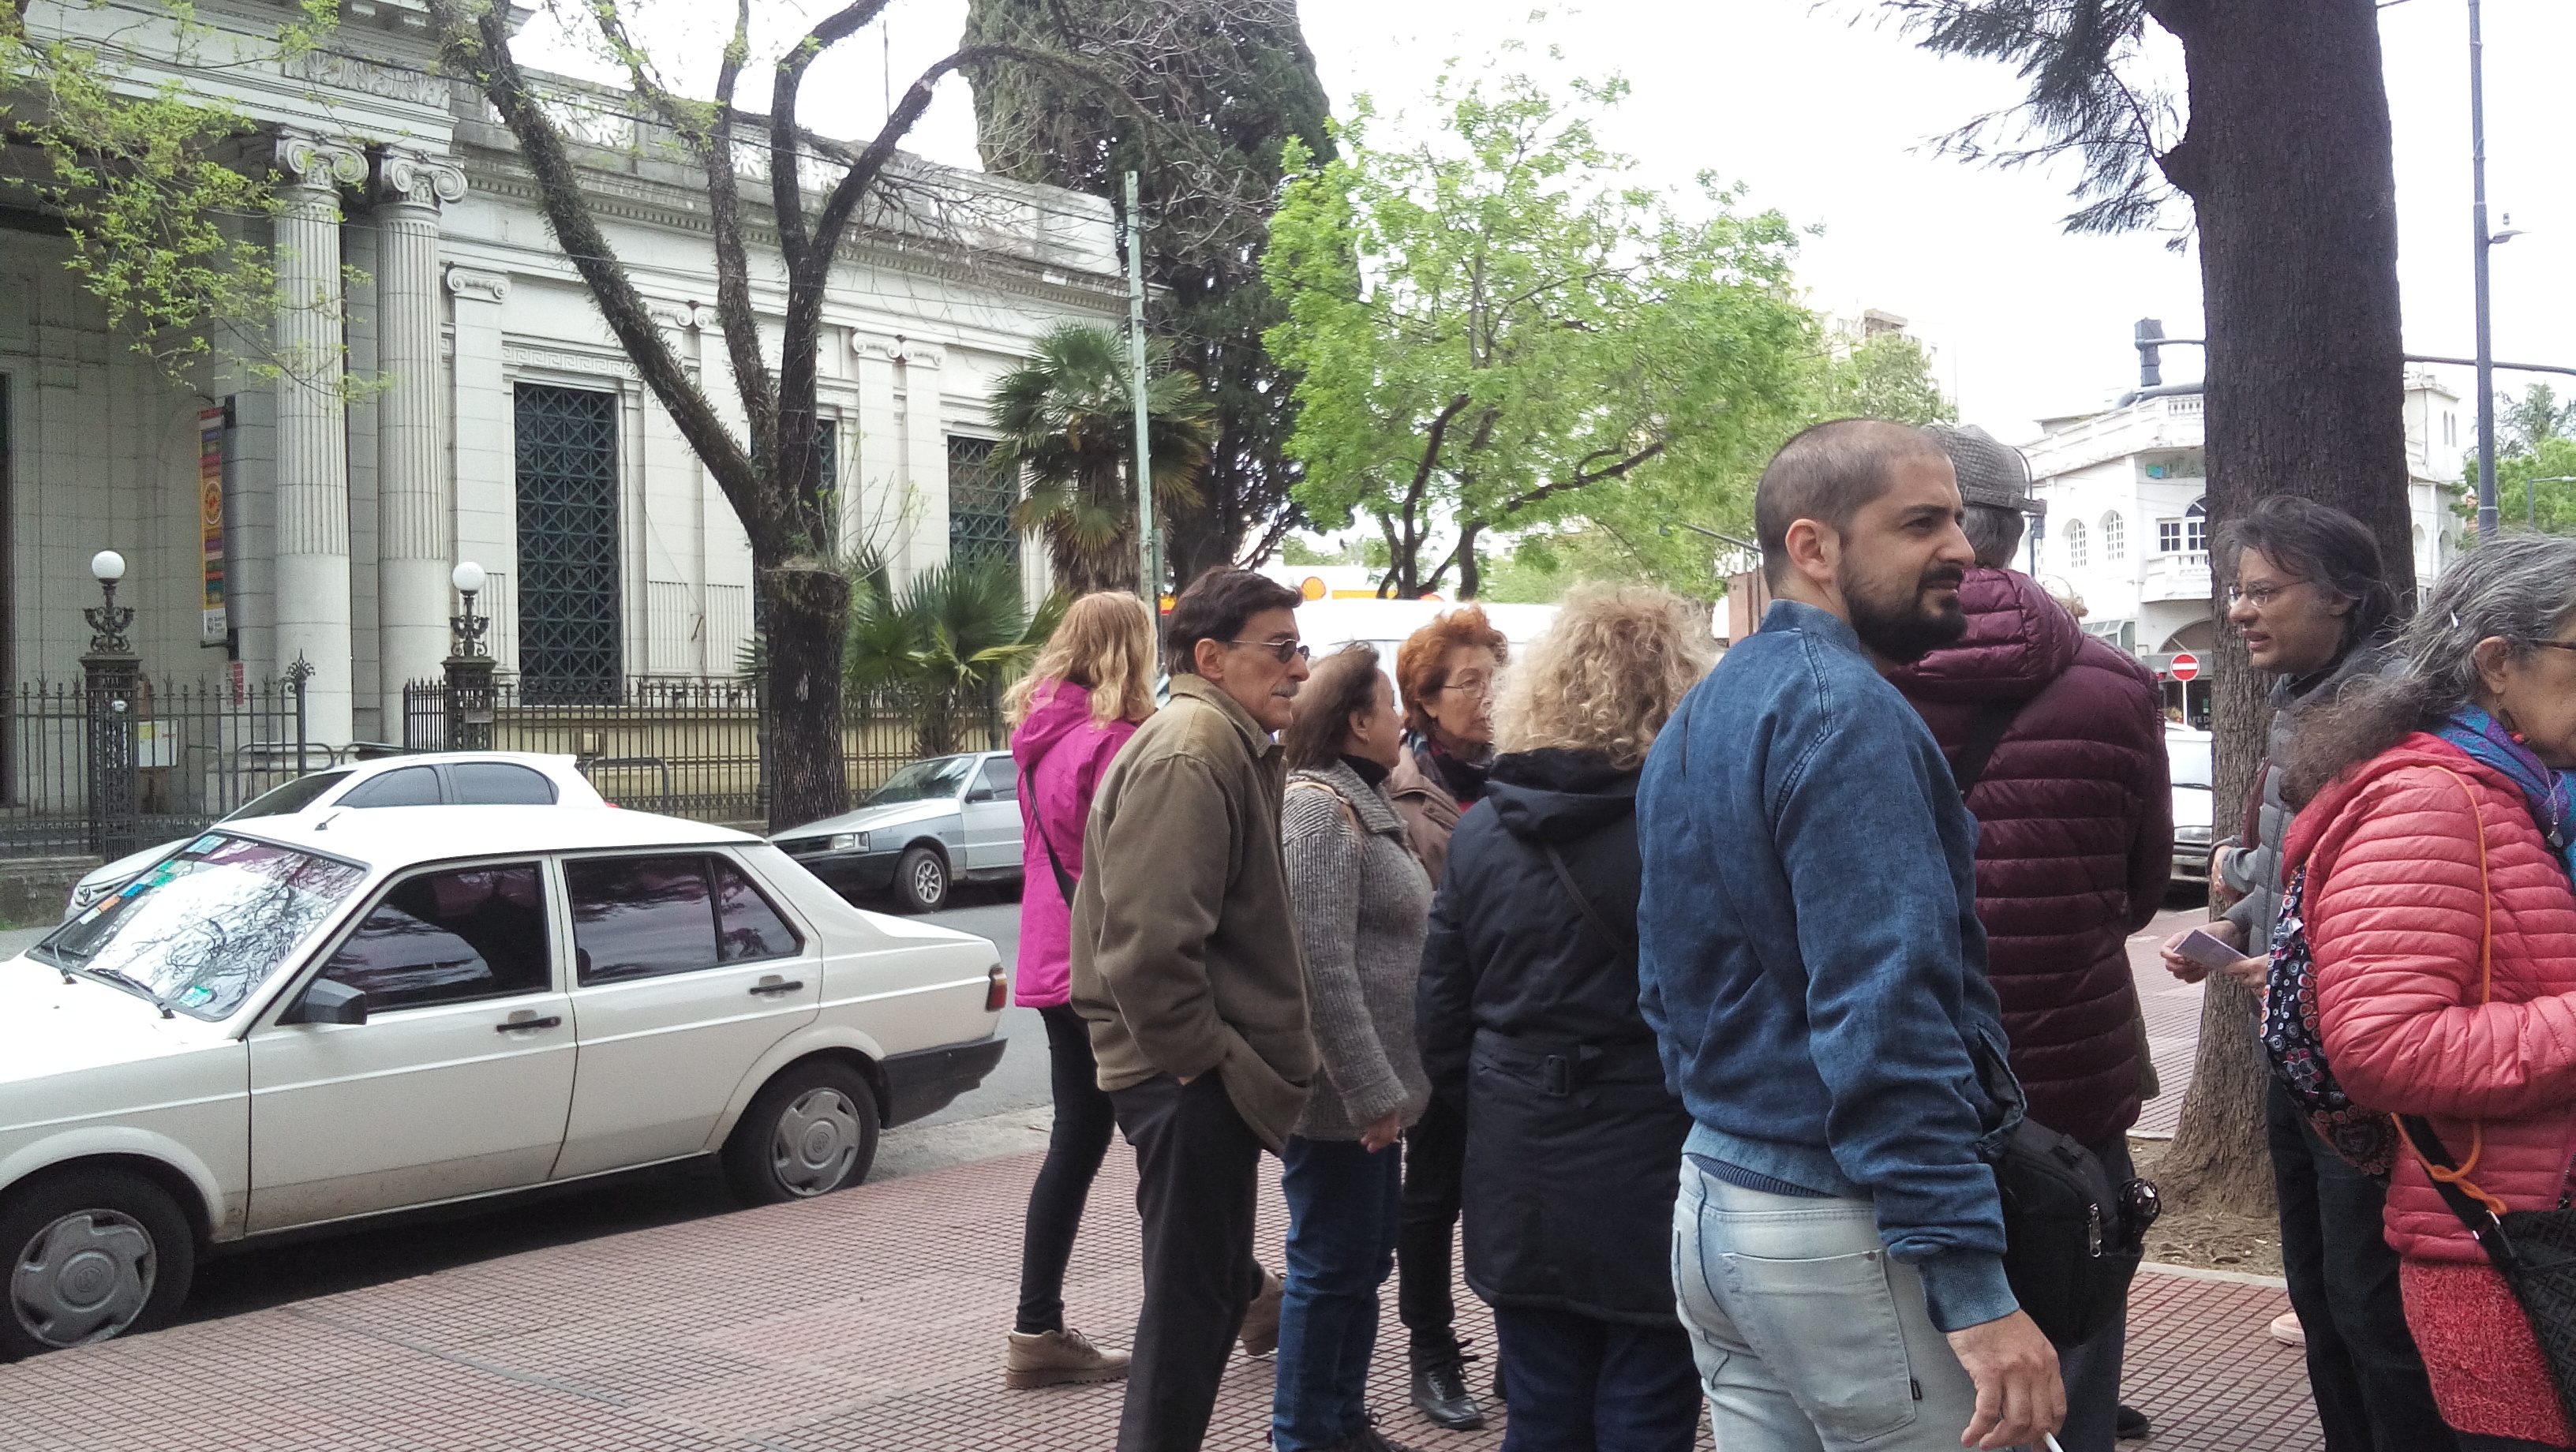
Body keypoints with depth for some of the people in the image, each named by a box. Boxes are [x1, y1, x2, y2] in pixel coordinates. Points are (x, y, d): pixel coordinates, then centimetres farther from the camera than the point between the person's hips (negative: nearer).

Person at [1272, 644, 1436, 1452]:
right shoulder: (1319, 808, -16)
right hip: (1341, 1091, -10)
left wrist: (1386, 1082, 18)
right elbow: (1323, 966, -23)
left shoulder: (1363, 803, 15)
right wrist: (1370, 1089, -22)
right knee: (1331, 1267, 1)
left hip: (1372, 1086, 10)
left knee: (1365, 1260, 17)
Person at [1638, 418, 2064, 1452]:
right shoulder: (1844, 713, -16)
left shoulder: (1696, 718, 13)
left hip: (1711, 1202, 9)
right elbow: (1887, 1012, -24)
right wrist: (1974, 1287, -23)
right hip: (1840, 1236, -9)